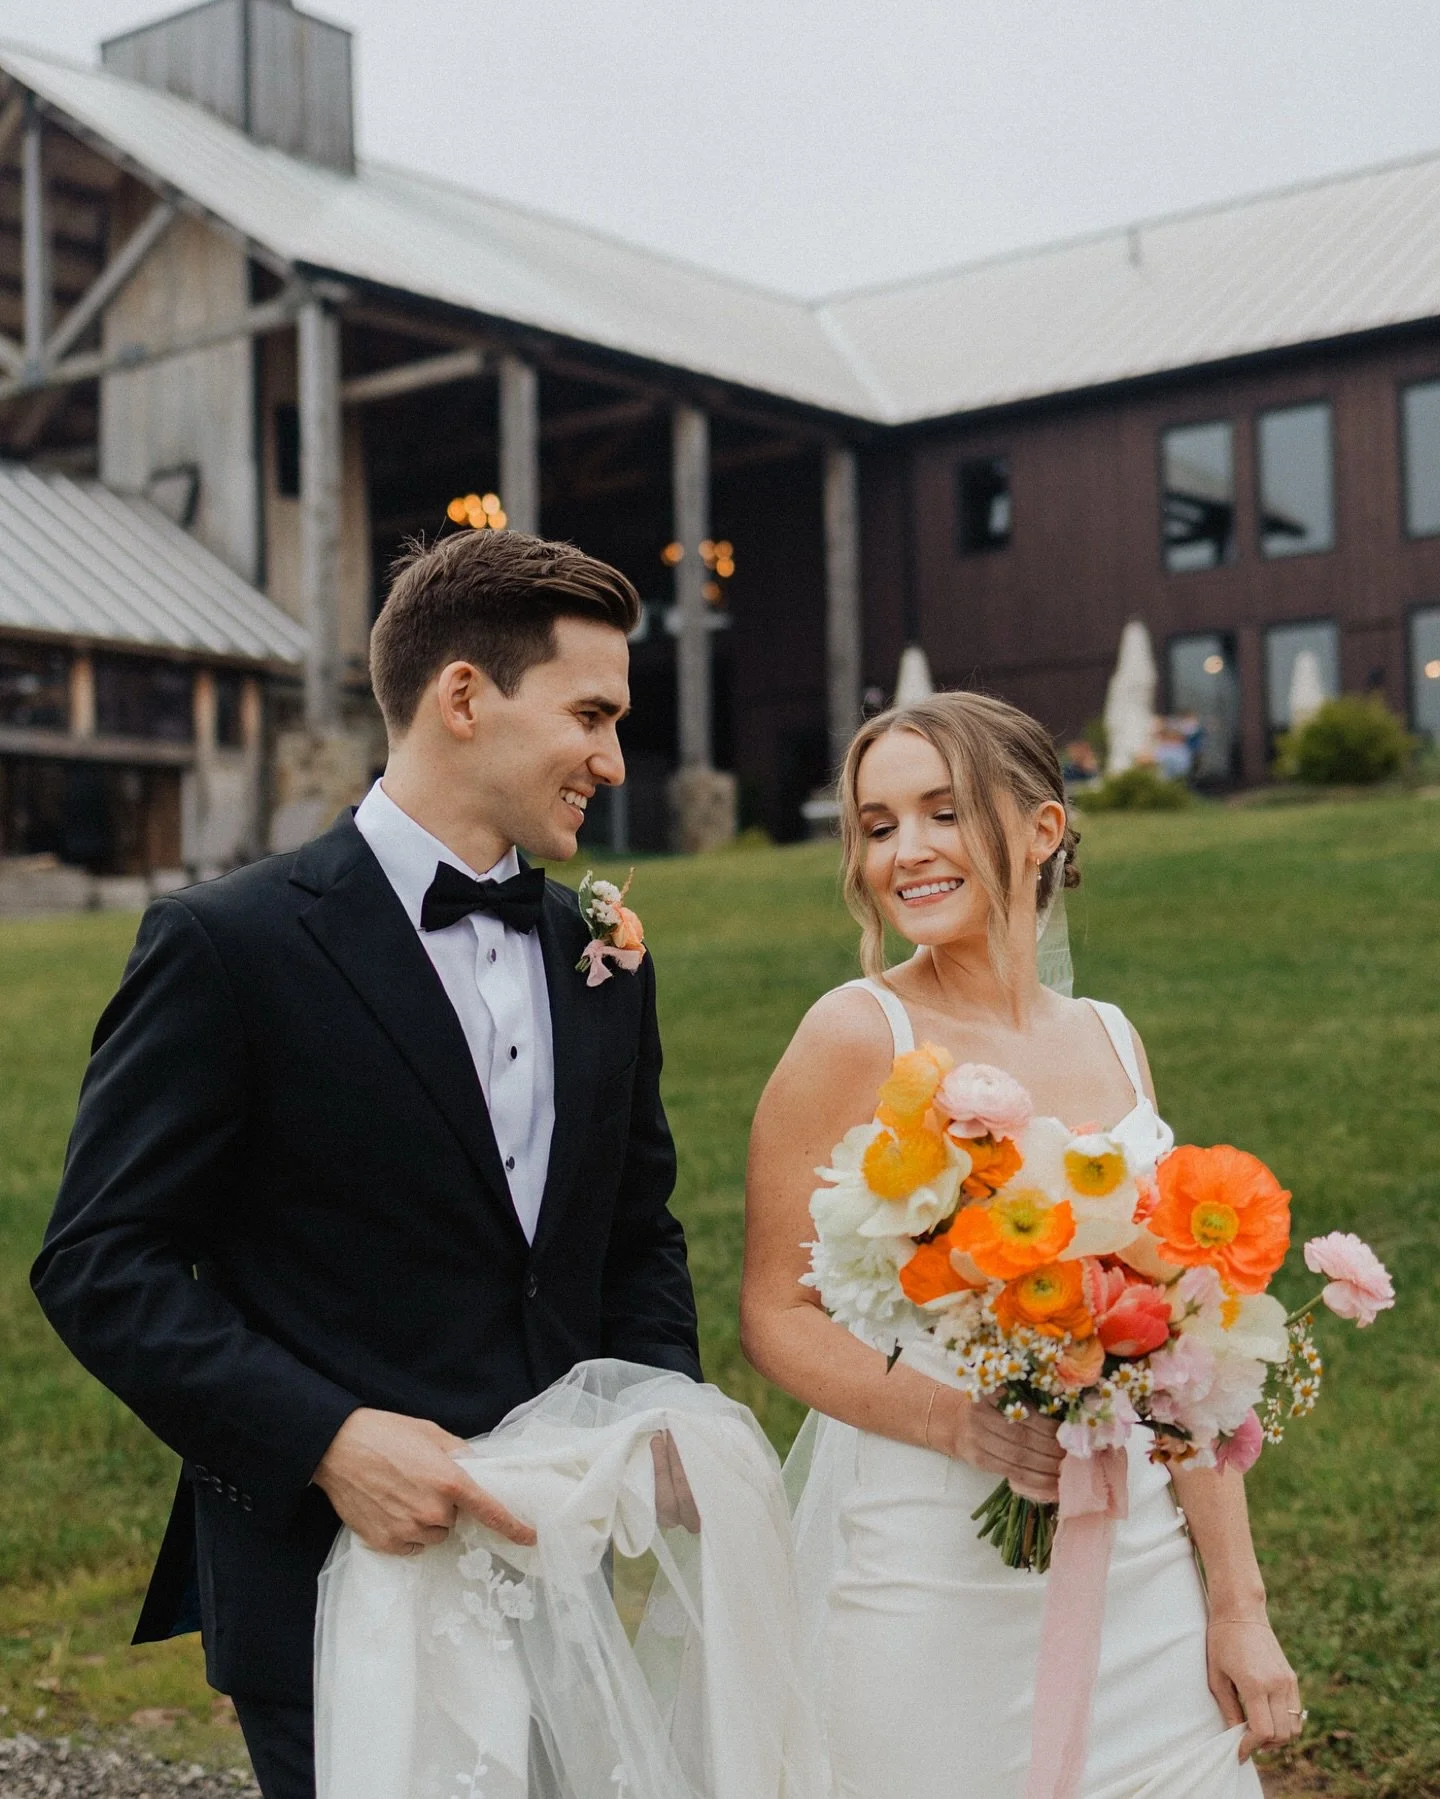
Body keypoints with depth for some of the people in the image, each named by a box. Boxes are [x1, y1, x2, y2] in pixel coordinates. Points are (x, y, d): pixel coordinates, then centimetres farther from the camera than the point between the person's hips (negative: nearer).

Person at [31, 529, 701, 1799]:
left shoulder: (604, 958, 8)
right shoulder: (229, 945, -11)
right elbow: (99, 1264, -12)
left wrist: (665, 1420, -2)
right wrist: (326, 1439, -22)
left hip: (564, 1574, 6)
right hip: (339, 1583, -5)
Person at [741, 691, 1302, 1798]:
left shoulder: (1110, 1042, 5)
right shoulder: (859, 1034, -9)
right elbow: (777, 1315, -8)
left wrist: (1238, 1601, 6)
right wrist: (963, 1424, -23)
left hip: (1140, 1579, 5)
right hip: (926, 1576, -4)